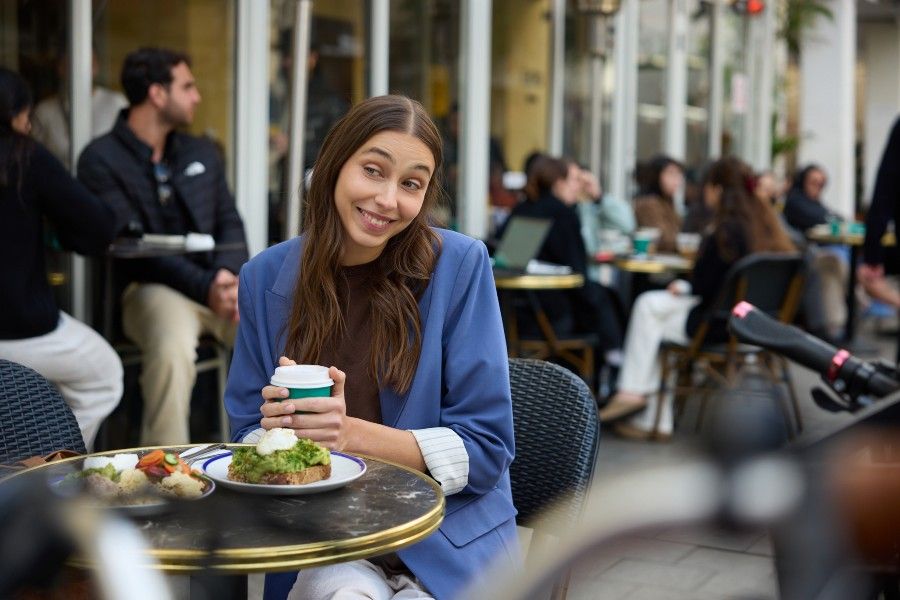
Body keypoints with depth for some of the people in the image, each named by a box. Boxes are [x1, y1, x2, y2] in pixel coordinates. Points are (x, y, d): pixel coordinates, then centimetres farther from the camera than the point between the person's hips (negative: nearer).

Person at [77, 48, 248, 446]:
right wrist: (204, 288, -22)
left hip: (219, 283, 5)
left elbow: (230, 222, 12)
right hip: (151, 287, -5)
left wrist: (229, 275, -11)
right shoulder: (102, 159, -3)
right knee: (173, 350, -37)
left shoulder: (202, 152, 17)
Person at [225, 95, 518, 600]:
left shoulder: (459, 265, -8)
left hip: (449, 539, 0)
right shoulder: (267, 278, 0)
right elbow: (247, 437, 8)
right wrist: (276, 430, -16)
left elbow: (483, 449, -7)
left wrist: (352, 433, -21)